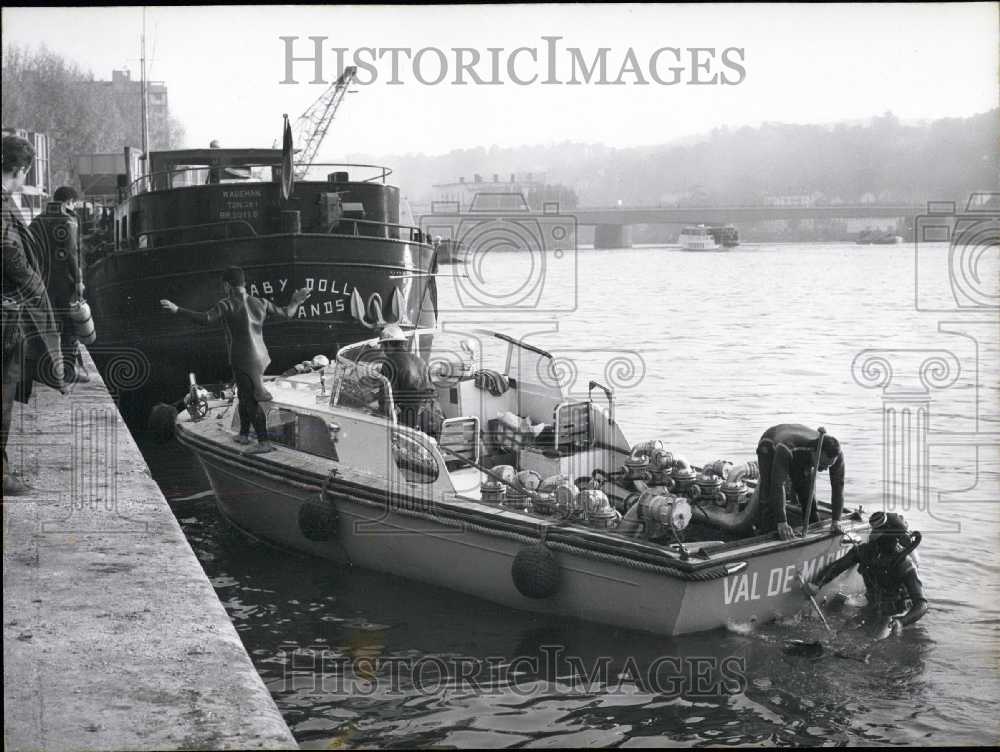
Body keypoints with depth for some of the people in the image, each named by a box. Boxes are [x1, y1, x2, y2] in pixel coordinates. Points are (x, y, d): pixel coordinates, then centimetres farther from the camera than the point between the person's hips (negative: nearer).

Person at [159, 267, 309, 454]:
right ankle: (244, 434, 31)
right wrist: (295, 303, 32)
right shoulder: (260, 303, 4)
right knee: (244, 395, 22)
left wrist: (177, 310, -23)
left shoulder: (227, 305, -14)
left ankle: (264, 442, -9)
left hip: (241, 360, -7)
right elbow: (285, 313, 12)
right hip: (260, 358, 7)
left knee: (251, 402, -6)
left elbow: (205, 319, -26)